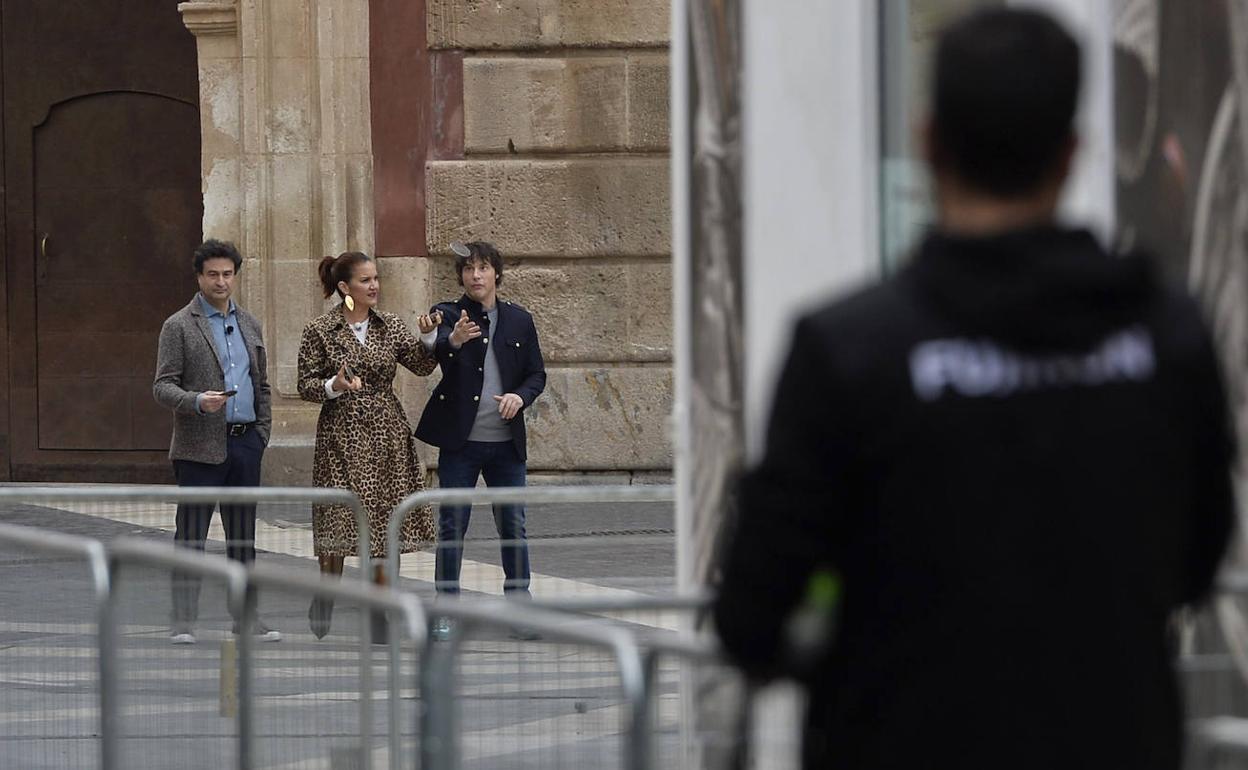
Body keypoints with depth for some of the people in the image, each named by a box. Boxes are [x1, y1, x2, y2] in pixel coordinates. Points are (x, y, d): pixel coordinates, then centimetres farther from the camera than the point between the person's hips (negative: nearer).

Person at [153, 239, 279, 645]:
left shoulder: (249, 324, 15)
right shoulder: (179, 326, -3)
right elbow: (162, 387, -8)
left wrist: (262, 432, 11)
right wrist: (198, 401, -25)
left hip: (245, 444, 5)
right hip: (200, 447, -5)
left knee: (243, 535, 9)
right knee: (191, 535, -4)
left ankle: (246, 618, 14)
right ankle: (183, 622, -3)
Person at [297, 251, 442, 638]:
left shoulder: (390, 326, 8)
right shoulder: (319, 331, -2)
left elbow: (422, 366, 2)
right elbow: (306, 385, -1)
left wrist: (430, 337, -15)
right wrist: (334, 386, -19)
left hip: (386, 433, 3)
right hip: (341, 435, -3)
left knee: (388, 522, 1)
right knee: (339, 522, -5)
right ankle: (324, 603, 16)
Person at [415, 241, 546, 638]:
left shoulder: (519, 320, 8)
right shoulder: (448, 315, -3)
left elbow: (537, 373, 12)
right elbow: (435, 349, -25)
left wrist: (520, 396, -9)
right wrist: (453, 341, -49)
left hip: (507, 441, 3)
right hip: (460, 441, -3)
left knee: (513, 526, 8)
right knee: (452, 526, 0)